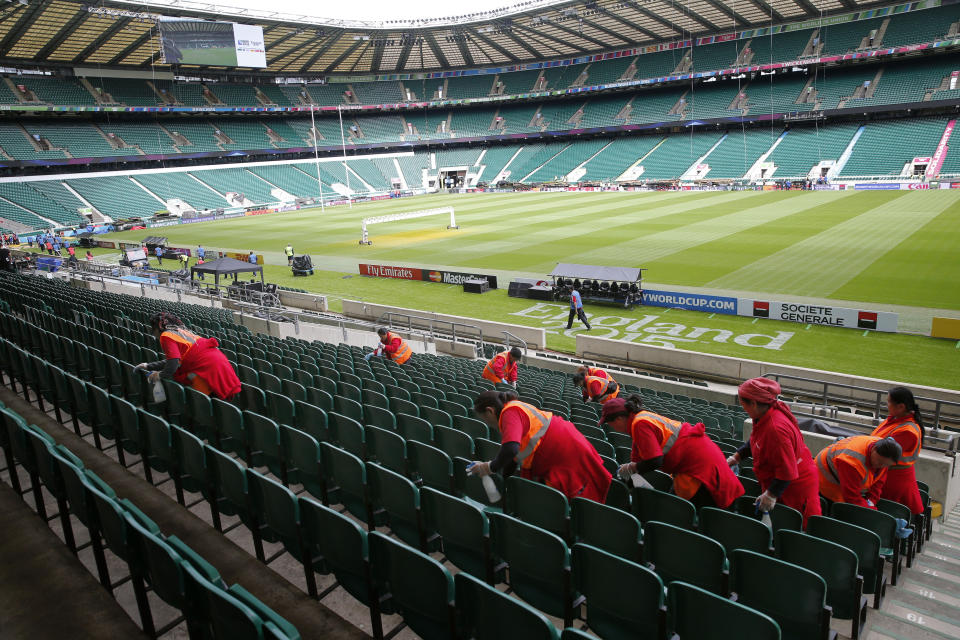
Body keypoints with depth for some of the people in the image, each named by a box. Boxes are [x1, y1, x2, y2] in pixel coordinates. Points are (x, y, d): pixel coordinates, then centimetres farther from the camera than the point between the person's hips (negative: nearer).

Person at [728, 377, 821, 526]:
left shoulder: (776, 429, -34)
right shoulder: (764, 416, -4)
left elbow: (787, 470, -29)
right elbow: (754, 443, 17)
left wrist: (771, 494, -21)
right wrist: (737, 457, 12)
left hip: (796, 487, -9)